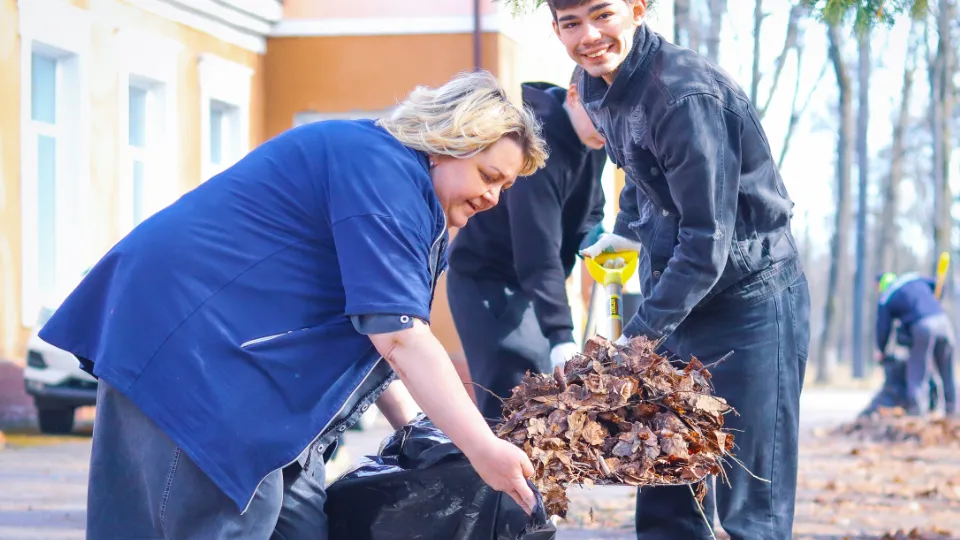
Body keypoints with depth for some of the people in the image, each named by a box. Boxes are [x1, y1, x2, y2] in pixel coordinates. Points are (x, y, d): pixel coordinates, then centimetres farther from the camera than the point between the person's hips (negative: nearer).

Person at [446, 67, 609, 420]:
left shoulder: (592, 139, -5)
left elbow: (588, 211, 12)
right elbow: (539, 255, -37)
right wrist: (561, 338, -44)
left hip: (528, 280, 8)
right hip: (484, 278, -8)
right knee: (510, 397, -17)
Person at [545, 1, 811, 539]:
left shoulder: (686, 96, -24)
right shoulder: (599, 86, 3)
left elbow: (708, 240, -26)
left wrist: (639, 334, -27)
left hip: (750, 299, -9)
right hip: (682, 299, 9)